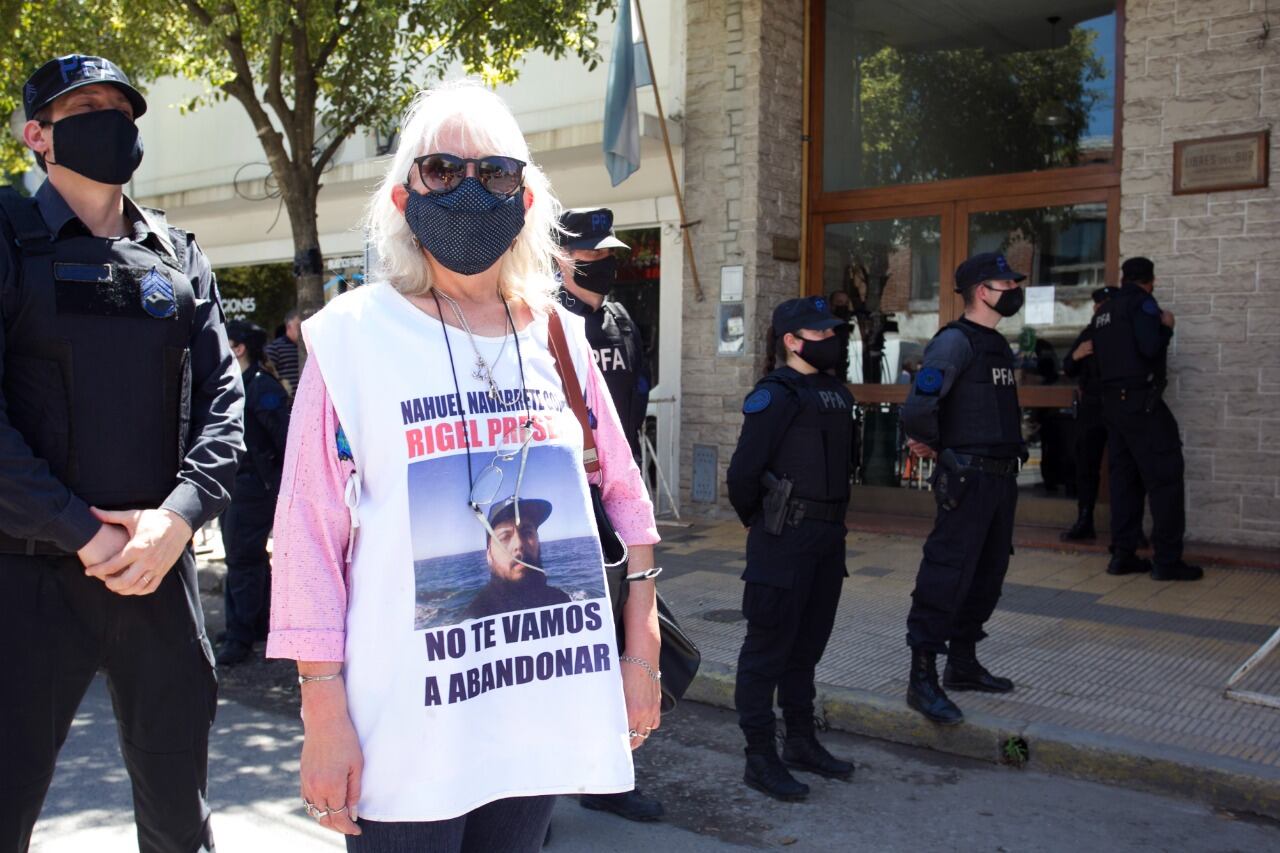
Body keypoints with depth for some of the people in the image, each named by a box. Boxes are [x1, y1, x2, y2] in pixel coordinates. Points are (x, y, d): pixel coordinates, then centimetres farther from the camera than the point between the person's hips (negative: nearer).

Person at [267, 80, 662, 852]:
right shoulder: (354, 335, -5)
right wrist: (324, 710, -9)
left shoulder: (558, 335, 6)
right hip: (407, 728, -3)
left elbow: (626, 497, 10)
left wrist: (642, 650, 7)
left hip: (549, 709, 4)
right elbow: (310, 533, -7)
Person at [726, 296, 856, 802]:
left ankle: (801, 743, 31)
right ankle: (760, 758, 10)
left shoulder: (837, 394, 12)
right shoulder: (775, 395, -13)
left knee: (808, 644, 17)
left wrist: (833, 521, 14)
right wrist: (759, 521, -2)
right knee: (769, 647, 1)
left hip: (827, 537, 8)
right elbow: (743, 471, -15)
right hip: (784, 542, -8)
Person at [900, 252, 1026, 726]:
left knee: (988, 573, 15)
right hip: (968, 480, -9)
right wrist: (938, 446, -6)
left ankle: (963, 664, 28)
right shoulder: (955, 341, -13)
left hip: (1001, 478, 9)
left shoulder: (999, 345, 16)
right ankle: (923, 679, -2)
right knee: (947, 575, -8)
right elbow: (918, 408, -24)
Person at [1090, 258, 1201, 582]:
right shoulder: (1142, 303, -8)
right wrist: (1166, 326, -3)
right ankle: (1167, 560, -6)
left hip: (1112, 401, 8)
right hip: (1142, 400, -8)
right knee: (1165, 477, -5)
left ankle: (1123, 555, 10)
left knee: (1124, 477, 10)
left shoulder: (1103, 312, 15)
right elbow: (1151, 346, -20)